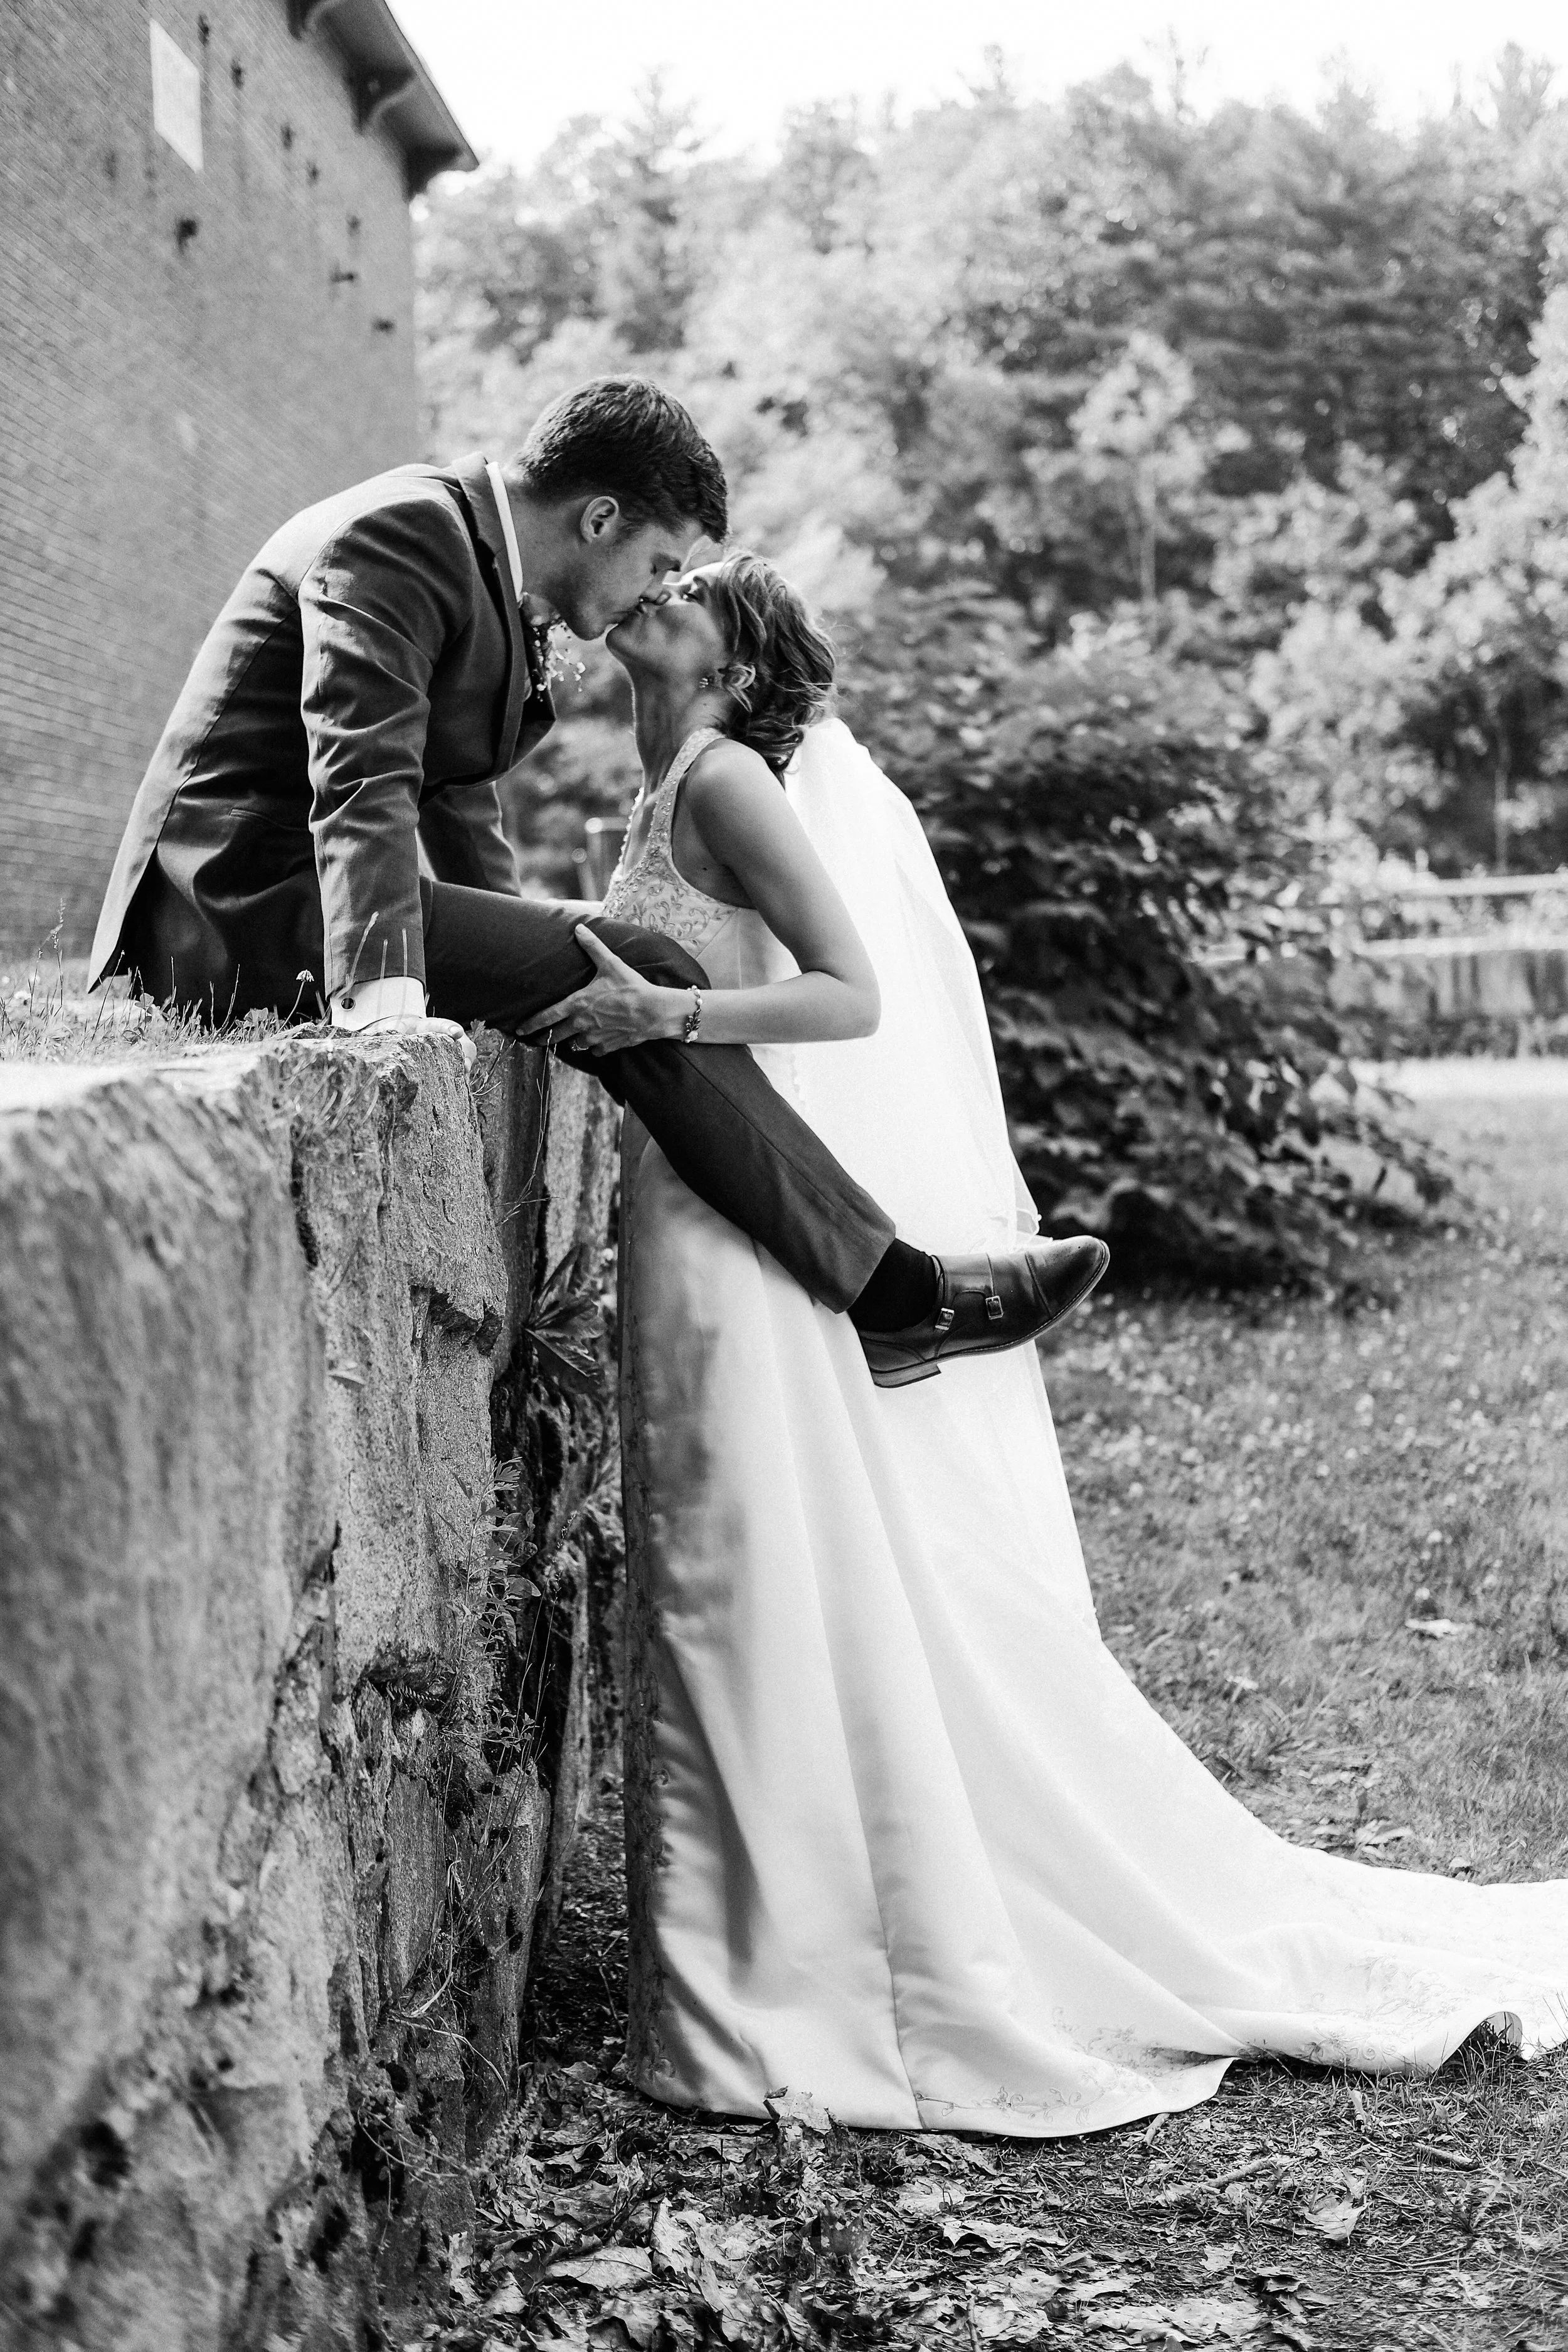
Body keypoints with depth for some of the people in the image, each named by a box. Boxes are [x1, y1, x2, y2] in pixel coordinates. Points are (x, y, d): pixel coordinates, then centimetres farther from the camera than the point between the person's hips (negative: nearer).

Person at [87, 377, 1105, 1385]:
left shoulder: (484, 561, 16)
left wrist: (529, 951, 21)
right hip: (259, 904, -11)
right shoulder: (397, 535, -15)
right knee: (641, 979, -18)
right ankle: (895, 1294, -11)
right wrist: (384, 983, -39)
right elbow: (361, 782, -28)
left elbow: (458, 796, 25)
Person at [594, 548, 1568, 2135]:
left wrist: (668, 1014, -26)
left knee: (820, 1610, -3)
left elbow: (851, 994, -17)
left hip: (746, 1242, -9)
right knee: (750, 1610, 12)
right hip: (701, 1237, 9)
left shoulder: (726, 779, -9)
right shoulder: (672, 793, 18)